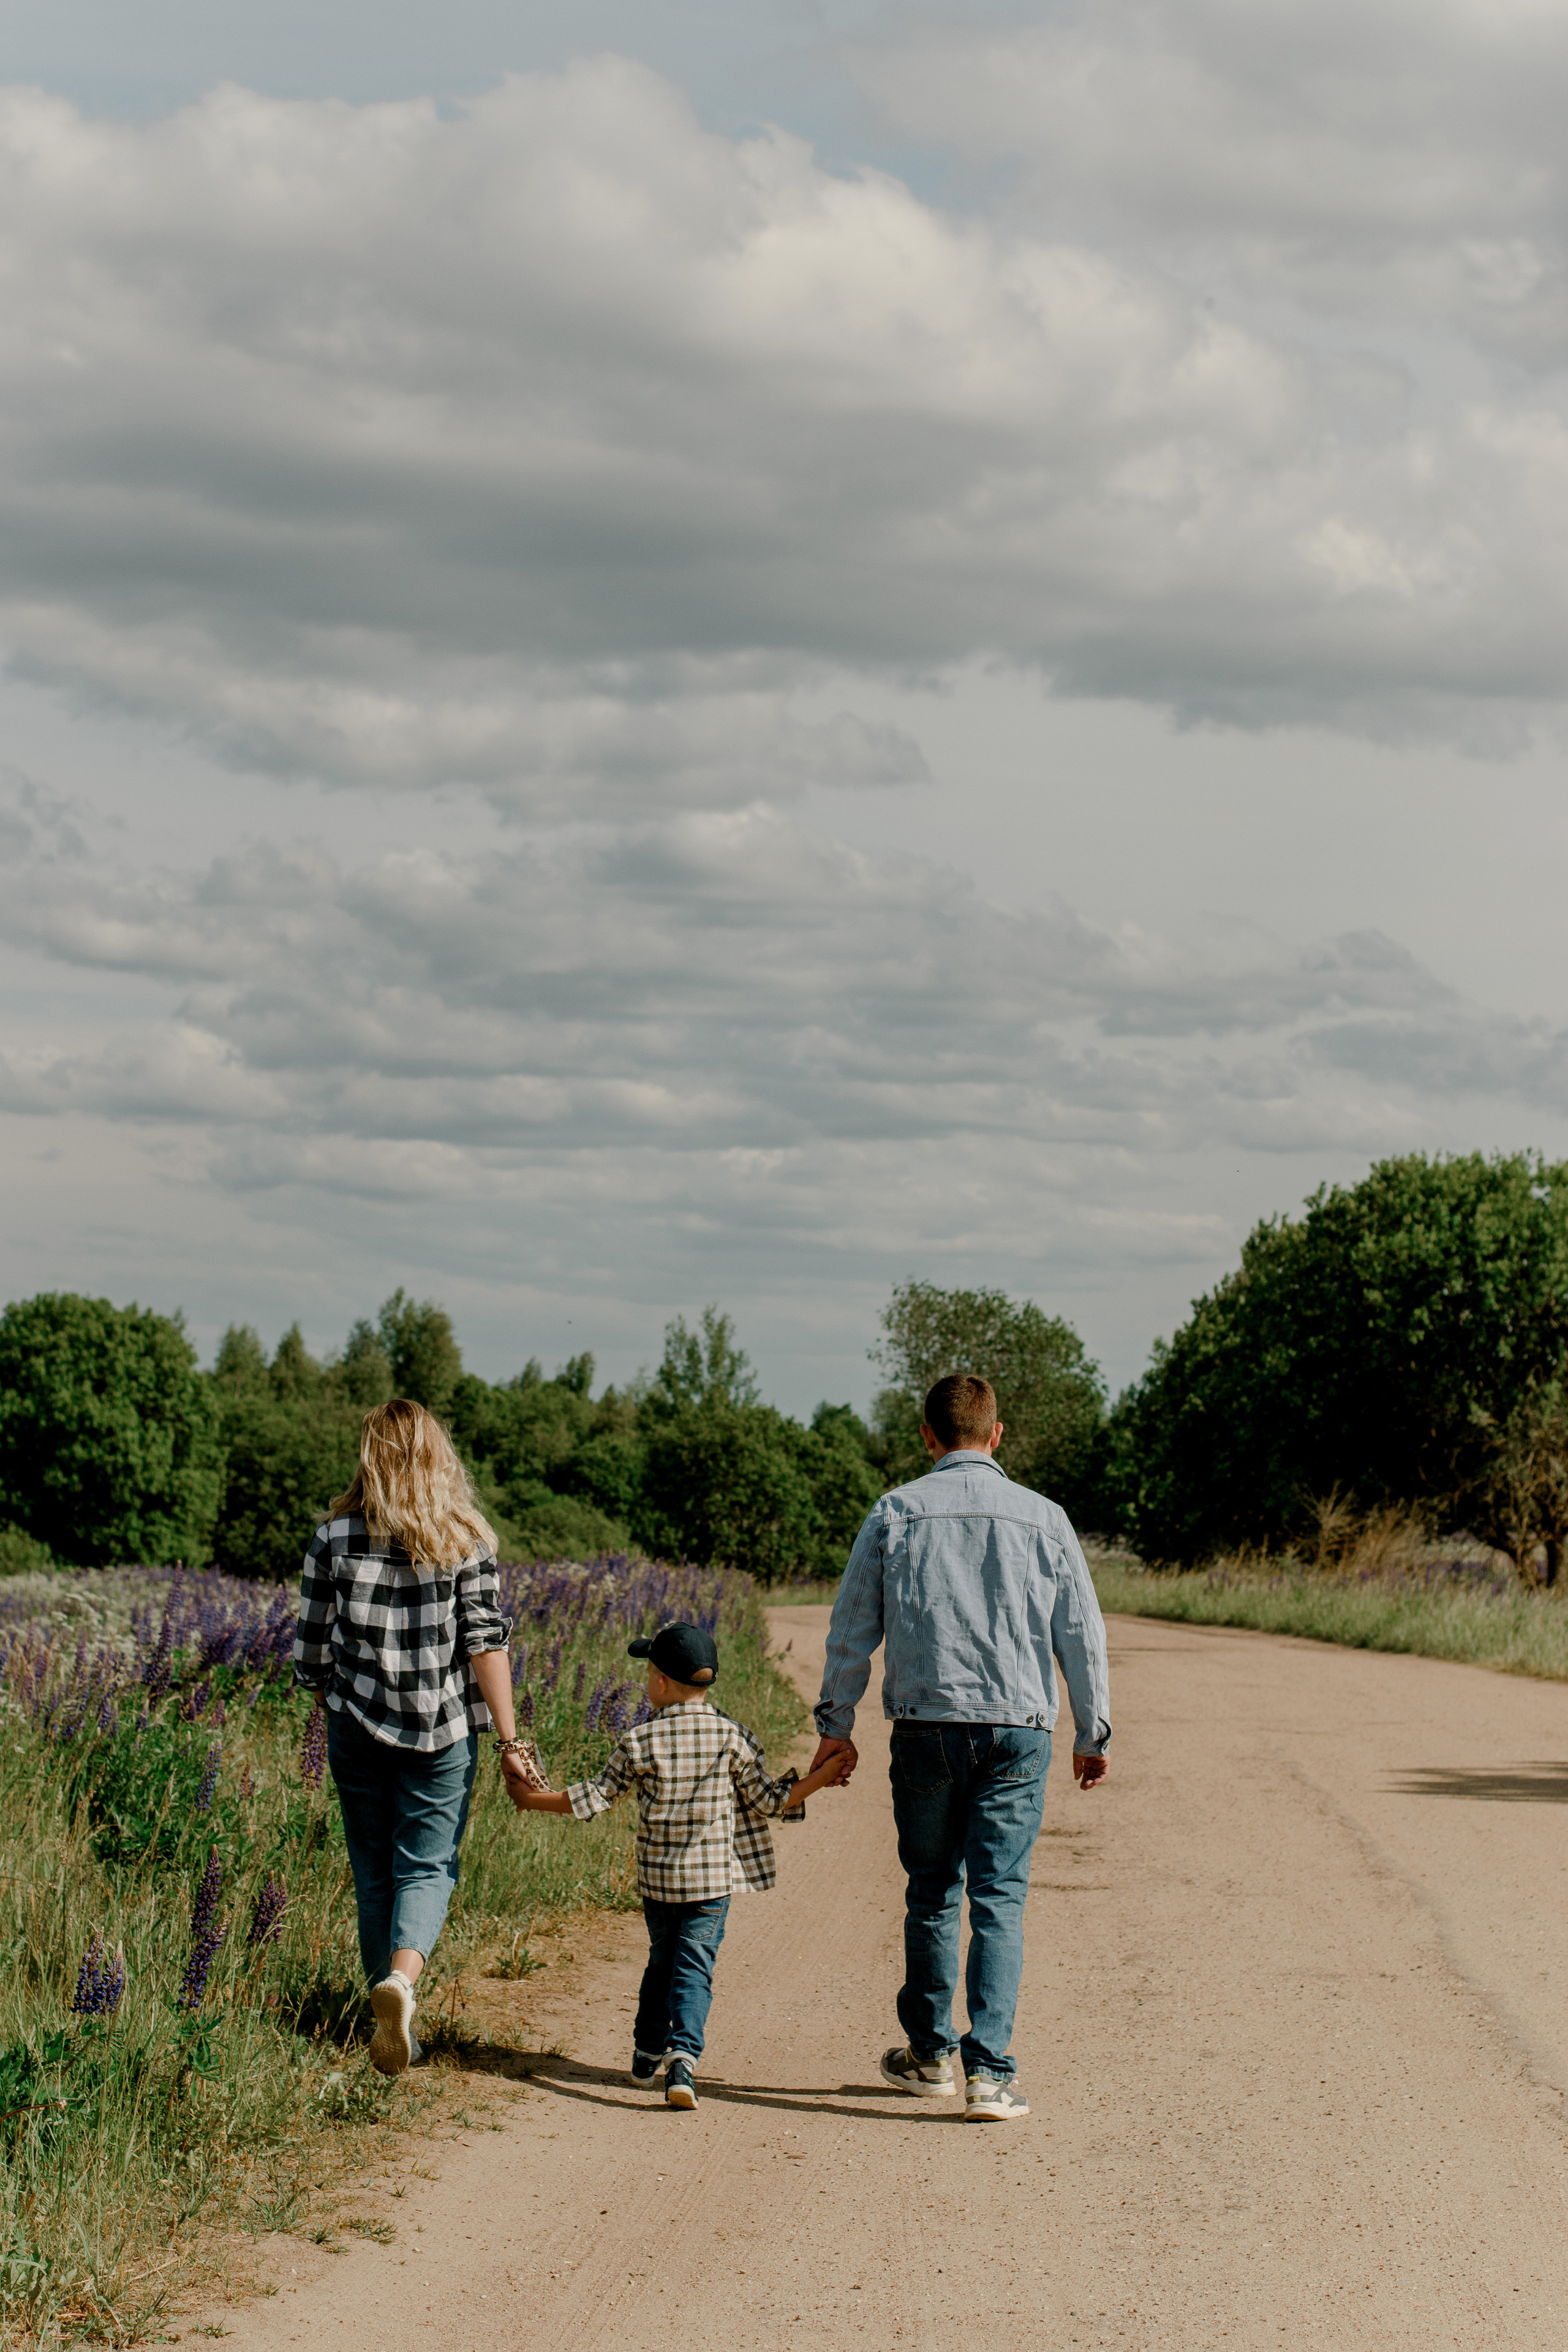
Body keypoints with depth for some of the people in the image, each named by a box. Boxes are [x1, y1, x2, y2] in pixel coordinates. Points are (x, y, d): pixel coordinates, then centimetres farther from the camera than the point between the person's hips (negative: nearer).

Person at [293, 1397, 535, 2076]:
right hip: (444, 1729, -1)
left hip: (357, 1726, 1)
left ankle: (396, 2028, 15)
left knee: (375, 1874, 12)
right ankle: (403, 1976, -23)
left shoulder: (335, 1535, -2)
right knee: (428, 1866, 5)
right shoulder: (464, 1538, -3)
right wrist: (510, 1741, -5)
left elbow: (312, 1646, 2)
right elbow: (486, 1643, -7)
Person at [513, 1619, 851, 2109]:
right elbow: (768, 1799, 0)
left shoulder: (638, 1742, -5)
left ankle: (647, 2053, 29)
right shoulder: (733, 1738, -4)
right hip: (712, 1879, -1)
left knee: (662, 1958, 20)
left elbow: (596, 1797, 0)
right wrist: (819, 1780, 11)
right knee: (694, 1967, -1)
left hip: (656, 1879, 1)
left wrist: (536, 1801, 13)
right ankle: (683, 2053, -21)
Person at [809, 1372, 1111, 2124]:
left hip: (926, 1728, 0)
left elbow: (851, 1630, 4)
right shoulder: (1042, 1518, 3)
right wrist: (1093, 1734, 15)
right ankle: (989, 2070, -9)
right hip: (1017, 1729, 0)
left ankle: (929, 2054, 24)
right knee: (1000, 1897, -1)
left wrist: (835, 1725, 12)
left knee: (931, 1893, 13)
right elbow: (1082, 1634, 6)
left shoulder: (894, 1514, 2)